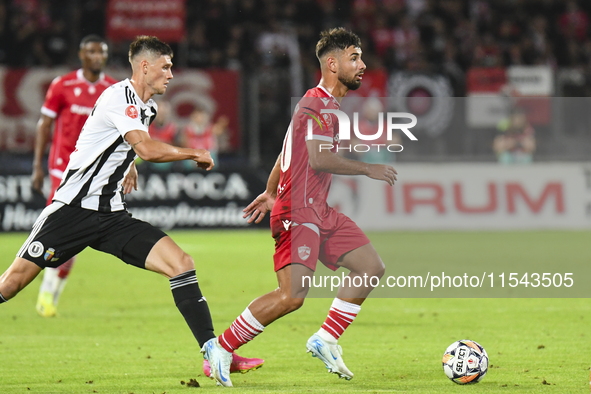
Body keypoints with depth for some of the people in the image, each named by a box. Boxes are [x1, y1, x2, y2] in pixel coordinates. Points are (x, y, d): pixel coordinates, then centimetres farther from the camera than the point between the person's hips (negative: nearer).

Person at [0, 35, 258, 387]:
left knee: (181, 264, -11)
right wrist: (196, 154, -15)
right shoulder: (118, 97, -14)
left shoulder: (148, 107, 13)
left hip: (112, 215, 7)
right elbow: (148, 149, -27)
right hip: (74, 209, -7)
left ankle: (212, 349, -14)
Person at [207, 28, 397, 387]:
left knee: (372, 267, 7)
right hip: (298, 212, -11)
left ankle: (326, 340, 11)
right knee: (292, 295, -20)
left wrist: (271, 193, 33)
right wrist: (367, 169, -15)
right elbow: (320, 159, -25)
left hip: (320, 211, 11)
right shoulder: (318, 104, -13)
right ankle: (220, 349, -9)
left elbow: (288, 149, 27)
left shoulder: (332, 103, 20)